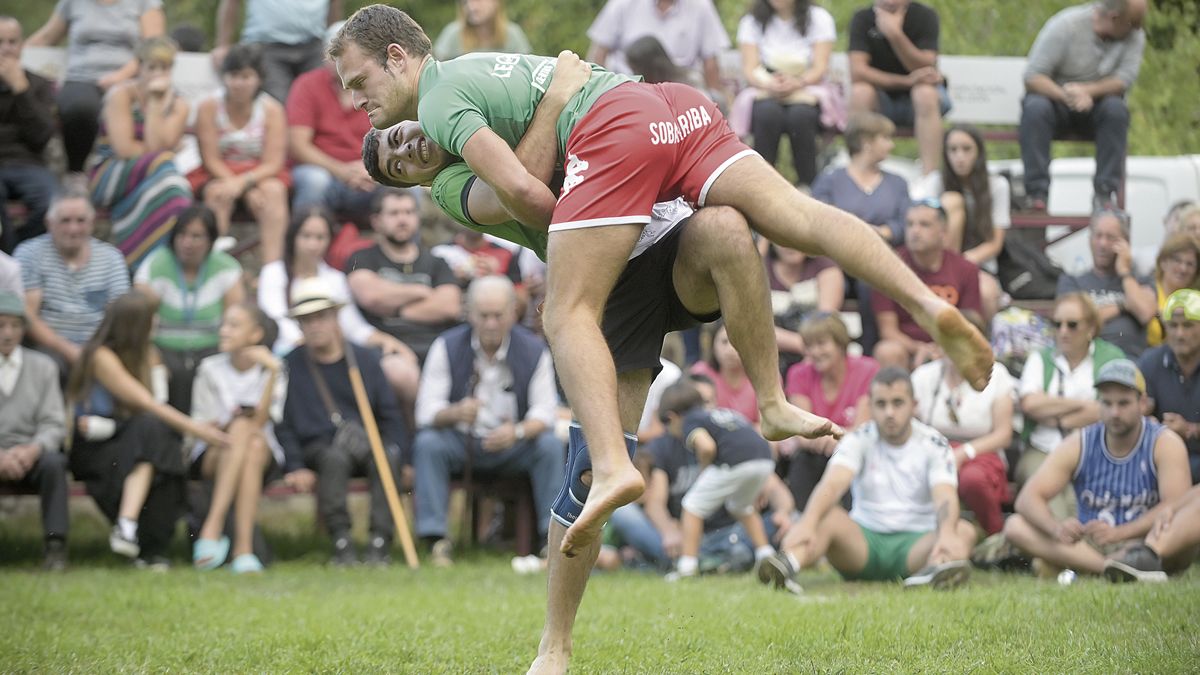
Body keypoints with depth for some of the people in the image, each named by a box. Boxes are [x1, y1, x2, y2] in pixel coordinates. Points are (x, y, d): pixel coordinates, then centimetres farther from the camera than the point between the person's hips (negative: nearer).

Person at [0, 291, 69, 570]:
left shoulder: (43, 367, 13)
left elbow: (54, 424, 6)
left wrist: (33, 449, -16)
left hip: (29, 453, 2)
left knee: (53, 462, -33)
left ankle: (55, 545, -29)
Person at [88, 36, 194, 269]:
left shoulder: (177, 106, 7)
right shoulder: (122, 95, -3)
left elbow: (156, 145, -11)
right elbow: (124, 149, -15)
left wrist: (155, 103, -11)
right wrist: (167, 151, -7)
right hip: (107, 177, -3)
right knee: (162, 164, -32)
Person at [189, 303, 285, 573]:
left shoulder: (272, 370, 3)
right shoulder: (210, 369, 5)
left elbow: (261, 422, -12)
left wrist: (272, 372, -19)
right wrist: (229, 426, -18)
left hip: (263, 454, 0)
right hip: (213, 454, 0)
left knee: (254, 446, -37)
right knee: (241, 427, -34)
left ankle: (244, 547, -44)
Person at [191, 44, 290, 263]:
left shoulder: (272, 110, -6)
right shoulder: (209, 108, -7)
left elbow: (273, 163, -10)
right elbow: (211, 159, -9)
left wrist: (243, 182, -27)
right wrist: (240, 186, -23)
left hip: (259, 174, 0)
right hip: (217, 175, 0)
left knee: (274, 190, -31)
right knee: (218, 193, -33)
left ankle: (272, 266, -38)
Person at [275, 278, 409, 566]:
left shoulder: (365, 359, 15)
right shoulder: (289, 366, 9)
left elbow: (390, 415, 14)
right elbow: (282, 425, 6)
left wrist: (399, 457, -2)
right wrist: (295, 467, -8)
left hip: (366, 443, 2)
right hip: (316, 447, -2)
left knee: (387, 457, -32)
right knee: (334, 457, -37)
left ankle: (379, 542, -35)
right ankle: (341, 540, -37)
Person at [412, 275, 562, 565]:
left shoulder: (533, 350, -4)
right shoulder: (447, 347, -6)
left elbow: (545, 410, -10)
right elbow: (426, 411, -12)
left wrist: (518, 431, -33)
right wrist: (456, 413, -36)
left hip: (510, 445, 0)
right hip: (459, 442, 0)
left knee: (551, 445, -27)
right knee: (427, 443, -30)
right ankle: (436, 539, -31)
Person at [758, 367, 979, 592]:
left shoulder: (934, 444, 0)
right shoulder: (858, 440, 0)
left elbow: (945, 496, -19)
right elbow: (832, 485, -19)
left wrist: (946, 534, -43)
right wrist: (807, 523, -41)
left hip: (916, 542, 0)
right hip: (865, 536, 0)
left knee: (964, 531, -30)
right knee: (823, 517, -29)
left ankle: (934, 570, -66)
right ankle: (787, 564, -62)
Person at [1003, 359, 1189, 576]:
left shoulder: (1165, 444, -4)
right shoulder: (1079, 445, 2)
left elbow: (1175, 506, -18)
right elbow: (1028, 498, -5)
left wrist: (1118, 533, -32)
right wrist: (1056, 527, -29)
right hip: (1087, 545, 3)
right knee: (1015, 526, -22)